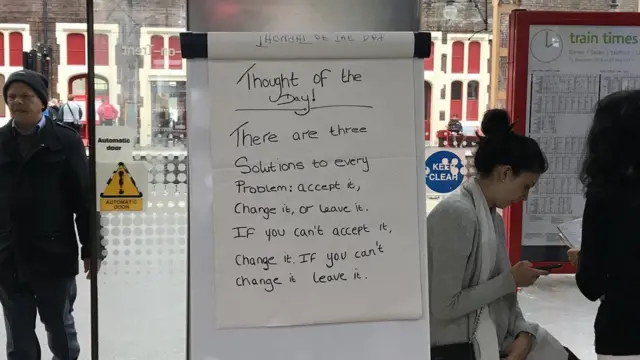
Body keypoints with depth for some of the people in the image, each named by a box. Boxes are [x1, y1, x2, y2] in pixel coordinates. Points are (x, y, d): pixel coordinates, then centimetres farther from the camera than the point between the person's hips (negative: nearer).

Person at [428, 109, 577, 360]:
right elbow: (444, 307, -22)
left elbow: (500, 290, 8)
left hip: (493, 335, 8)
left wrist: (523, 334, -9)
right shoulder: (455, 214, -19)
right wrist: (511, 280, -15)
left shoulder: (494, 216, 7)